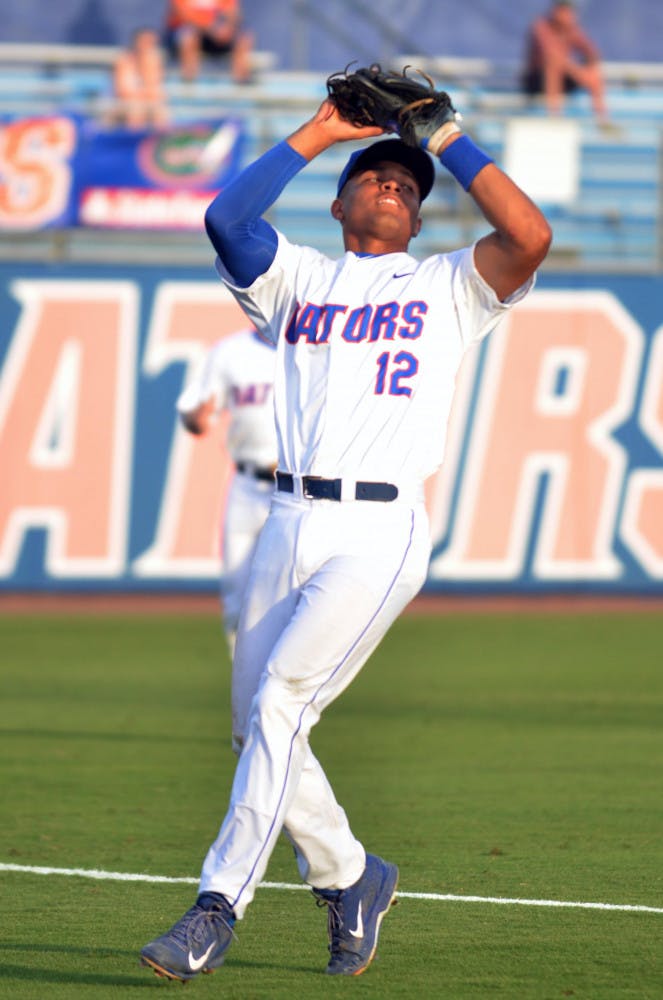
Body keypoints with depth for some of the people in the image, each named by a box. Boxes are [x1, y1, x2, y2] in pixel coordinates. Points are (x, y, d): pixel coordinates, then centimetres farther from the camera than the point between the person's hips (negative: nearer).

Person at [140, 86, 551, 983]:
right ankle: (351, 877, 27)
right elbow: (225, 217, 0)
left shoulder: (449, 287, 12)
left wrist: (450, 139, 1)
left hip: (380, 534, -4)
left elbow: (530, 237, -7)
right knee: (264, 728, 5)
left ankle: (218, 909, -20)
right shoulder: (299, 278, 19)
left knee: (280, 701, -19)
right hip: (290, 527, 5)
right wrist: (315, 135, 5)